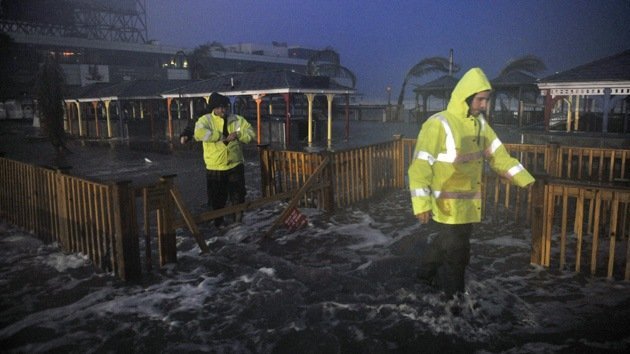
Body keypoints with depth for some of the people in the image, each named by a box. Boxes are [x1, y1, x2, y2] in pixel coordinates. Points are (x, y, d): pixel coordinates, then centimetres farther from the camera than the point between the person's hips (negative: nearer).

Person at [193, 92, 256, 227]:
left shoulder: (236, 120, 3)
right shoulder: (205, 120, -6)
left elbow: (251, 133, 2)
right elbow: (199, 133, -26)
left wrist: (238, 134, -17)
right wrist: (221, 136, -23)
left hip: (235, 166, 2)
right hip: (214, 168, -1)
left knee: (238, 196, 10)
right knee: (217, 199, 12)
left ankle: (239, 219, 29)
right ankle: (219, 223, 31)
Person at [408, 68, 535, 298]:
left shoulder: (479, 123, 6)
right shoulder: (439, 125, -20)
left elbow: (498, 154, 13)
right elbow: (421, 166, -23)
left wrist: (524, 179, 8)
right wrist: (421, 203, -30)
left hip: (469, 202, 7)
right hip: (447, 205, -7)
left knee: (448, 242, 21)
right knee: (457, 251, 2)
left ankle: (427, 272, 44)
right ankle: (454, 298, 22)